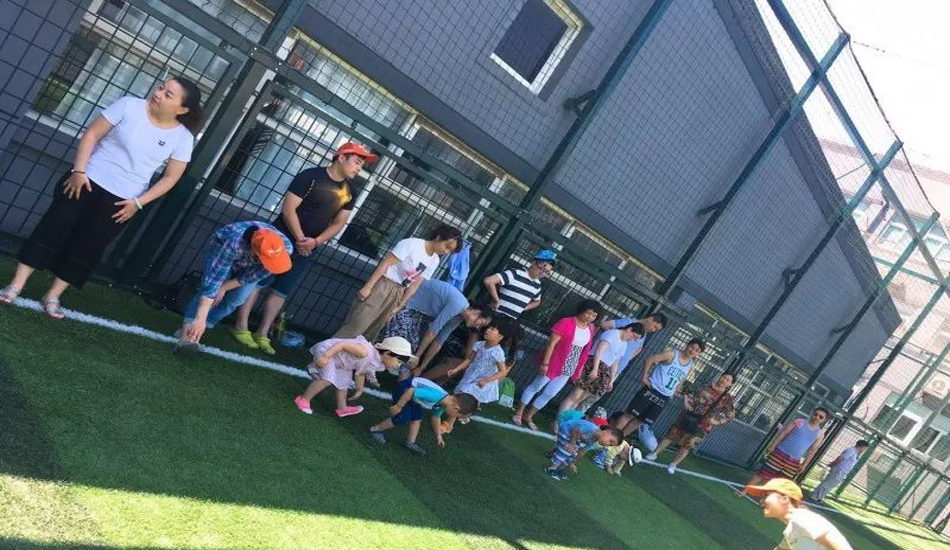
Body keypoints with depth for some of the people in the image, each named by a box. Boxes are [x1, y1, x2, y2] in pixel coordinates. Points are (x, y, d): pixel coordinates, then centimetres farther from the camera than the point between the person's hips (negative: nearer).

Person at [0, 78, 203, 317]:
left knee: (87, 249, 6)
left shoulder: (183, 137, -7)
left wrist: (138, 202, -7)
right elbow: (91, 135, -5)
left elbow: (171, 177, -1)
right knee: (52, 231, 1)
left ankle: (52, 297, 19)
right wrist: (79, 171, -14)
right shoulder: (129, 105, -9)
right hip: (87, 181, 0)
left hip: (120, 200, 1)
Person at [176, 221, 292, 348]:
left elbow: (255, 275, -21)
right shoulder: (234, 244, -47)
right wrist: (200, 319, -48)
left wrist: (224, 287, -18)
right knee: (210, 286, -26)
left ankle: (194, 332, 3)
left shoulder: (286, 247, -36)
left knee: (237, 299, -11)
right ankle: (187, 332, -24)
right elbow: (214, 279, -46)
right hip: (222, 248, -3)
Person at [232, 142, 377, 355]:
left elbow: (339, 223, 3)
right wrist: (300, 239, -16)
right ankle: (241, 327, 8)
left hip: (307, 249, 5)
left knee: (281, 291, 7)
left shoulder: (348, 192, 4)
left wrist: (315, 242, -11)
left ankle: (262, 334, 12)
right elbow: (288, 209, -16)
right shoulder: (310, 176, -14)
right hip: (283, 238, -5)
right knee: (257, 281, -1)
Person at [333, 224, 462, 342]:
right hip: (382, 286, -7)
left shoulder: (434, 261, 5)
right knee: (356, 324, -7)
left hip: (398, 293, 7)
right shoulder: (412, 243, -16)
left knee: (372, 331, 10)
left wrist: (399, 306, 6)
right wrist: (368, 287, -22)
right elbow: (385, 264, -18)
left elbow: (415, 284, 8)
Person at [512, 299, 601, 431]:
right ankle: (518, 413, 23)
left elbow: (586, 350, 10)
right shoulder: (566, 323, -17)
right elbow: (551, 343, -18)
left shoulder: (591, 328, 2)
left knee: (550, 394, 11)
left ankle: (528, 416, 26)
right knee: (535, 387, 7)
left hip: (568, 369, 6)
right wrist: (545, 363, -21)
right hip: (553, 364, -6)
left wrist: (580, 368, 12)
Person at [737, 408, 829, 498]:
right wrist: (772, 445, -8)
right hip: (780, 453, -2)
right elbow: (783, 433, -2)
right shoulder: (799, 422, 0)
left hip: (793, 462, 3)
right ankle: (744, 490, 4)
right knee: (763, 472, -3)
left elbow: (812, 450, 8)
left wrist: (804, 464, 6)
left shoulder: (820, 434, 5)